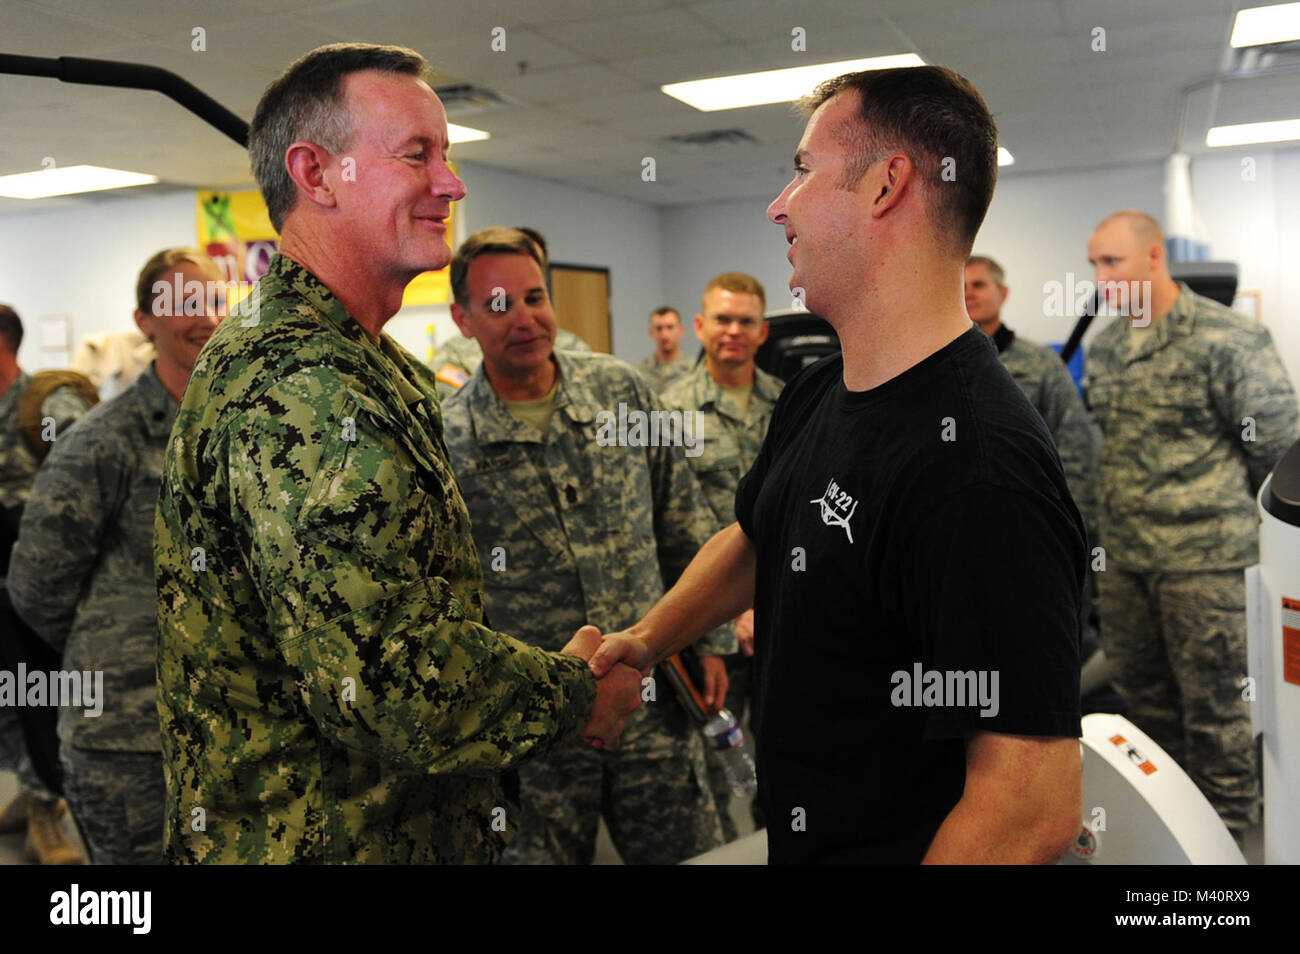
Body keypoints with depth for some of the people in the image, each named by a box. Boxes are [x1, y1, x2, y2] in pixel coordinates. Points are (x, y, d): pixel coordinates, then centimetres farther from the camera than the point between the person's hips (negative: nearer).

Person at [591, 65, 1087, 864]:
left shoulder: (981, 474, -30)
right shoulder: (814, 394, 1)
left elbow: (1036, 805, -31)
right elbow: (752, 541, 20)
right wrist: (647, 638, 8)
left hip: (896, 843, -8)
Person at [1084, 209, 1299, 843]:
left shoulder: (1230, 340, -11)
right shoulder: (1102, 348, 9)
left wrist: (1228, 520, 2)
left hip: (1205, 559, -6)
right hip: (1122, 555, 6)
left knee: (1213, 700, 5)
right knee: (1141, 690, 16)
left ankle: (1226, 832, 23)